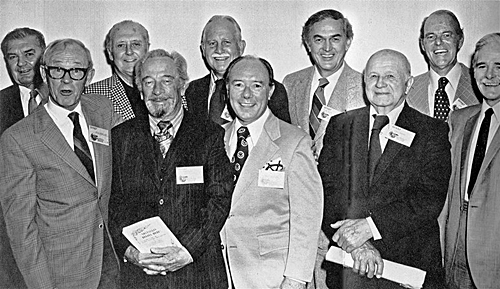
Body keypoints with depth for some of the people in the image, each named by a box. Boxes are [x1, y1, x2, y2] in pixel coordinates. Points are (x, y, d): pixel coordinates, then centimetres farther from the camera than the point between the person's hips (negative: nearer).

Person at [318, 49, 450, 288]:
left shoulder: (433, 131, 0)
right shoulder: (340, 125, 5)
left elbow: (431, 199, -10)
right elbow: (328, 189, -4)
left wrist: (370, 226, -20)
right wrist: (357, 244, -17)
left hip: (409, 262, -1)